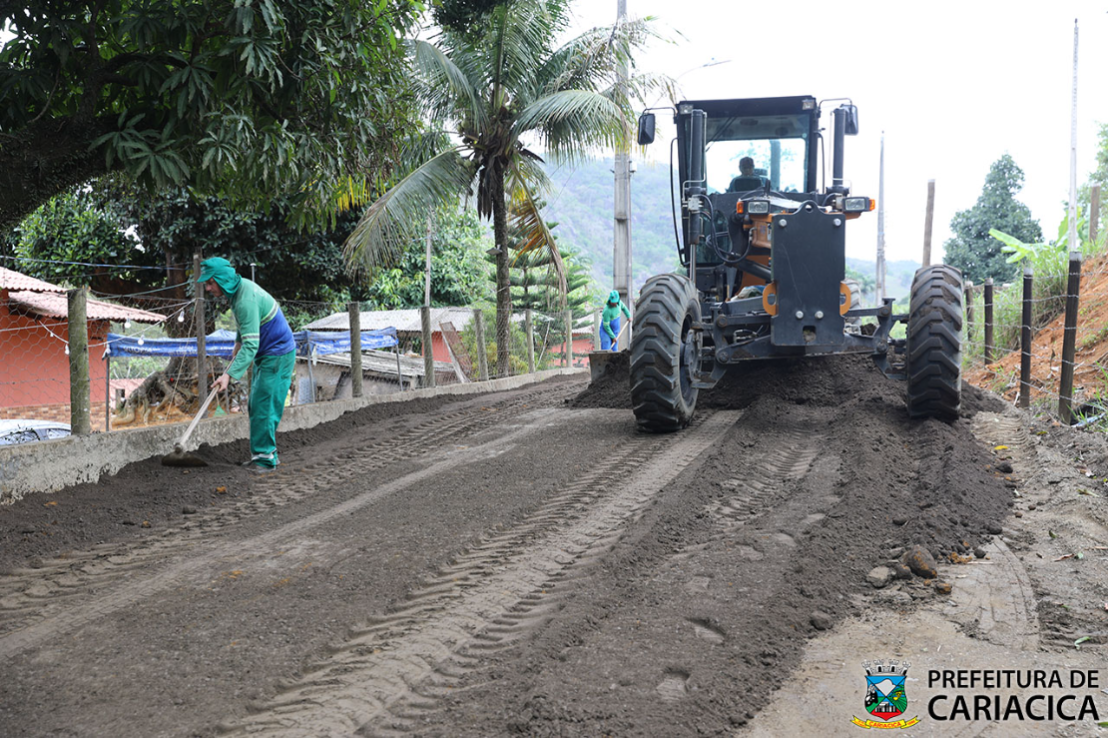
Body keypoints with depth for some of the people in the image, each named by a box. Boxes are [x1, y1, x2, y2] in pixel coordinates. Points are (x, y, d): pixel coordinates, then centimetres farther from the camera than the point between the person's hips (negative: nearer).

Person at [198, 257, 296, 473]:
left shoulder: (246, 300, -28)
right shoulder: (240, 287, 4)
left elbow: (251, 346, -31)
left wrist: (230, 375, -35)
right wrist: (238, 342, 19)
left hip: (277, 356, -10)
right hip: (266, 355, 10)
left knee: (264, 406, -11)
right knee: (257, 406, 12)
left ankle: (265, 458, -8)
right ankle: (266, 454, 18)